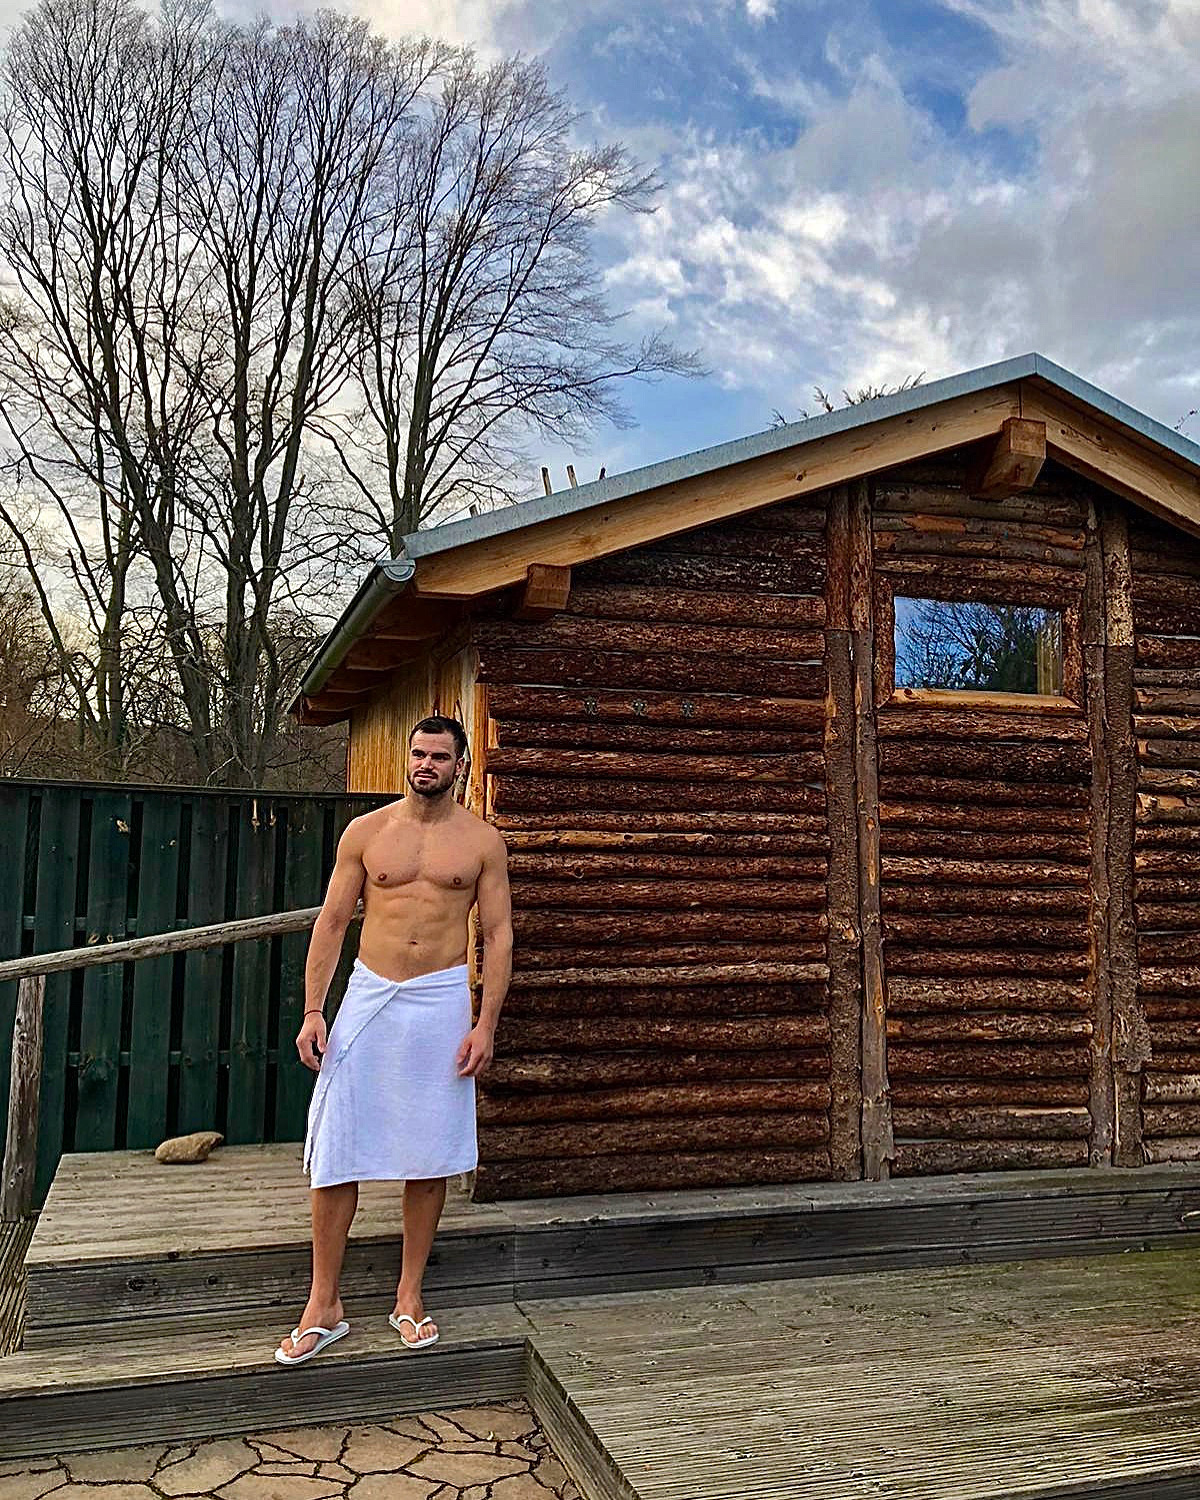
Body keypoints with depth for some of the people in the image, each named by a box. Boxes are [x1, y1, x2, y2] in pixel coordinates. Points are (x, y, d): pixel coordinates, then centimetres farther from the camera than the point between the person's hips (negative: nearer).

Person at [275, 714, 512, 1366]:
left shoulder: (482, 840, 3)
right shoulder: (366, 831, 4)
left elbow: (498, 934, 2)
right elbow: (331, 922, 5)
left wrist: (486, 1024, -6)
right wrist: (312, 1010, -2)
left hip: (442, 1001, 0)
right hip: (369, 995, 1)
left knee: (429, 1154, 6)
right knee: (335, 1154, 0)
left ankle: (409, 1297, 22)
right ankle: (324, 1306, 13)